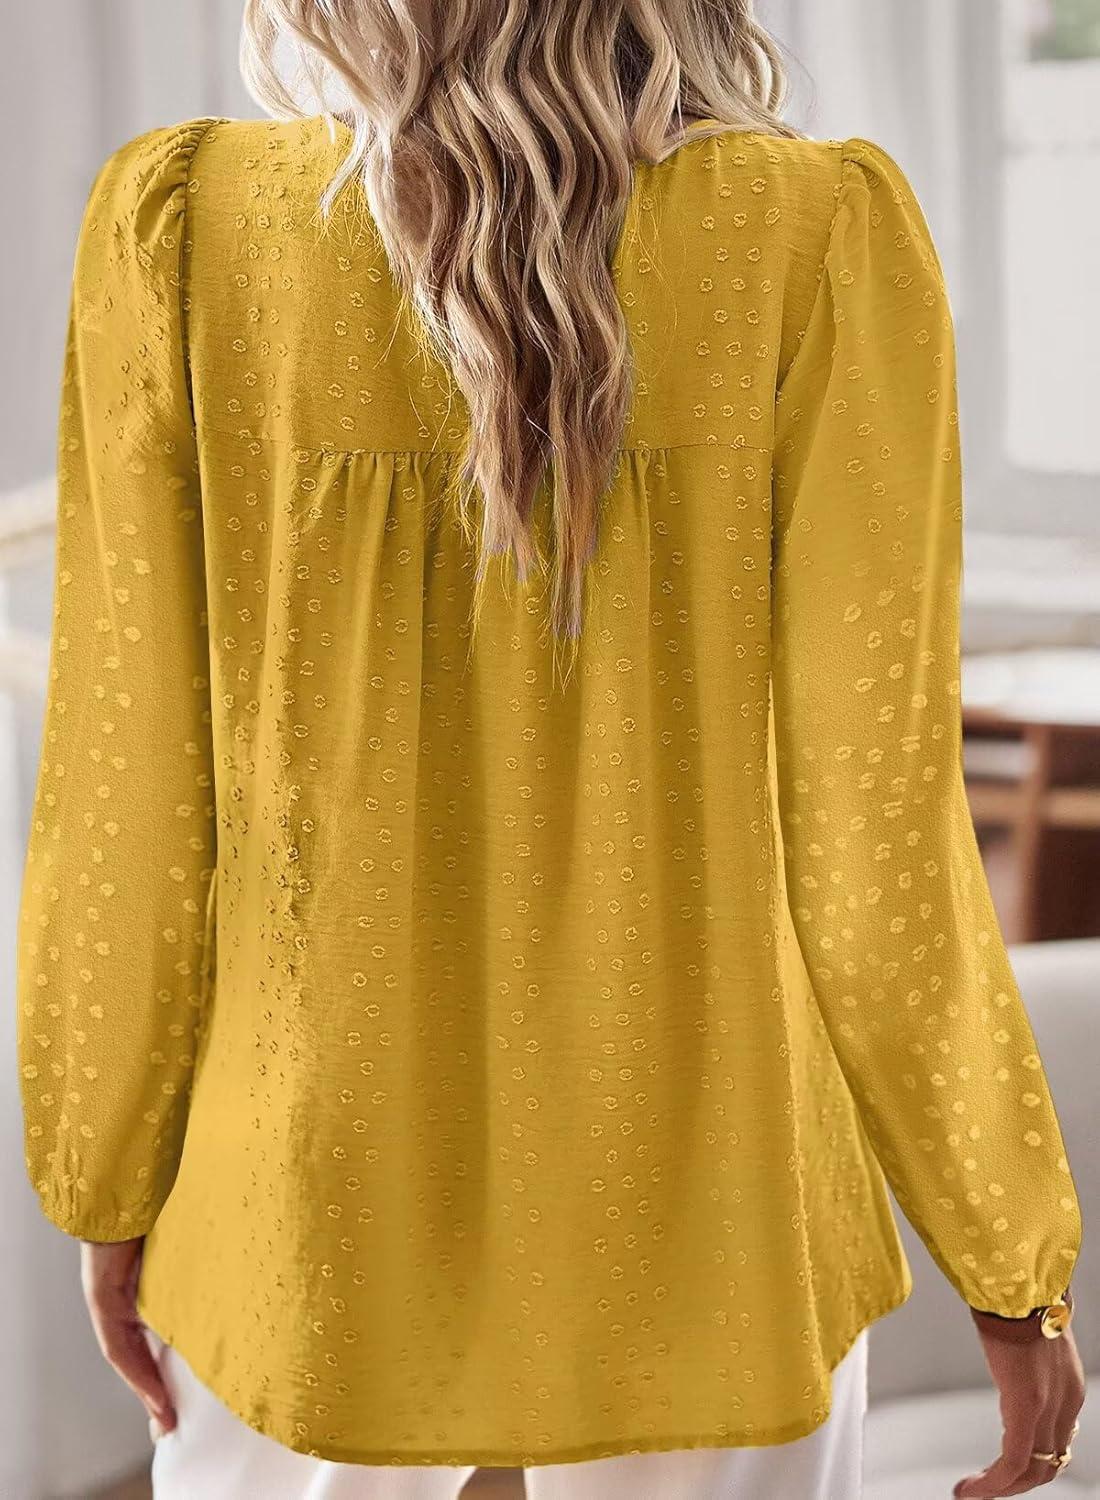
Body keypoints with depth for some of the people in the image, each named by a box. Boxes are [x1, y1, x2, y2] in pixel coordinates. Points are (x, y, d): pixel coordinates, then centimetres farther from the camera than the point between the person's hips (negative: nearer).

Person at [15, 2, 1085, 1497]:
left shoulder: (187, 222, -12)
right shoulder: (823, 238, -15)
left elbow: (130, 789, -7)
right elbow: (872, 826, -13)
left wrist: (111, 1184, 9)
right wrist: (1016, 1258, 1)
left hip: (329, 1217, 1)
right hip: (705, 1226, 0)